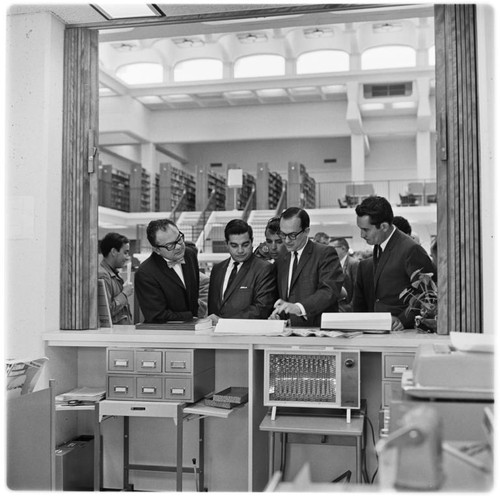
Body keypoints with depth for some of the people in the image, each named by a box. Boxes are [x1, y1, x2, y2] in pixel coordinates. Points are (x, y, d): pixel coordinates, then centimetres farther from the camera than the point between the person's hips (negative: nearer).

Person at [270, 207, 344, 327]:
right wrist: (277, 315, 3)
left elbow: (330, 291, -15)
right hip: (290, 332, 5)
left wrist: (299, 307, -27)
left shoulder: (325, 253, -1)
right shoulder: (281, 261, 20)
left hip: (319, 330, -4)